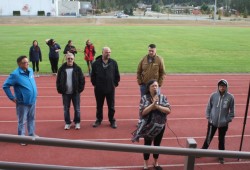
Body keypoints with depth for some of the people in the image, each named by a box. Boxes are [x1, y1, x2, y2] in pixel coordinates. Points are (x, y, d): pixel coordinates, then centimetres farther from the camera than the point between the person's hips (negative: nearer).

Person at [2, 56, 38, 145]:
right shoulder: (15, 74, -18)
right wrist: (12, 98, -12)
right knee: (22, 121, 6)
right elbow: (5, 86, -14)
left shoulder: (30, 70, 2)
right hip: (23, 103, -6)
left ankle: (31, 134, 37)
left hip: (32, 101, 6)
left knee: (32, 119, 20)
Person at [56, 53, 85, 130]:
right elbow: (58, 80, 5)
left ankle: (77, 122, 21)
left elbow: (82, 80, -1)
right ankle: (67, 123, 22)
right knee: (66, 109, 9)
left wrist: (80, 89, -6)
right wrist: (60, 90, -2)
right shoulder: (62, 69, 1)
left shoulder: (77, 68, -2)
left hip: (75, 92, -1)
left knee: (77, 109, 6)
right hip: (65, 93, 1)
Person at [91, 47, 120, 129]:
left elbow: (117, 75, 5)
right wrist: (94, 84, 2)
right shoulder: (96, 63, -4)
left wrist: (115, 84, 2)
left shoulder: (113, 63, -2)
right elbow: (93, 75, 4)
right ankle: (99, 120, 29)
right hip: (99, 89, 0)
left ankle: (112, 121, 22)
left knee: (111, 106, 8)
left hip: (110, 89, 0)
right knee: (99, 106, 13)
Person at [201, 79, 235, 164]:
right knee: (208, 138, 10)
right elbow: (209, 107, 1)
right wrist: (208, 117, -3)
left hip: (223, 124, 0)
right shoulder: (213, 95, -7)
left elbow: (232, 110, -1)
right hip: (212, 122, 0)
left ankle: (221, 156, 30)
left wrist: (228, 120, -4)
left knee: (221, 140, 13)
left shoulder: (230, 97, -8)